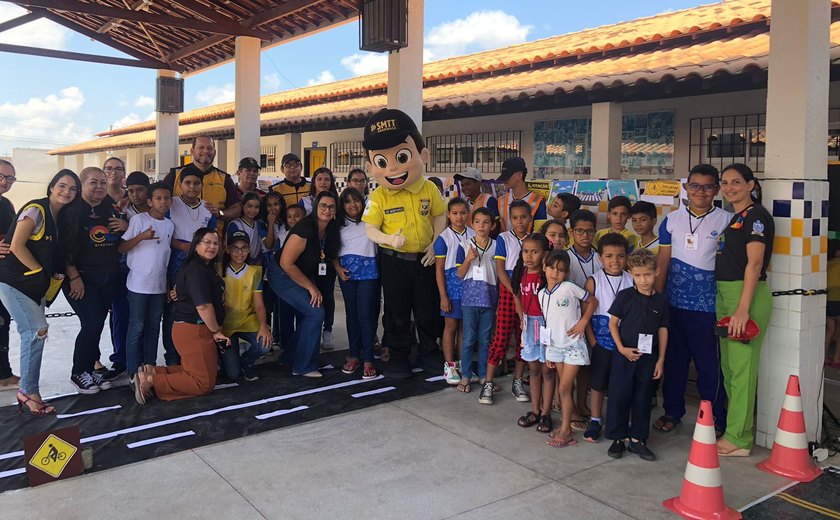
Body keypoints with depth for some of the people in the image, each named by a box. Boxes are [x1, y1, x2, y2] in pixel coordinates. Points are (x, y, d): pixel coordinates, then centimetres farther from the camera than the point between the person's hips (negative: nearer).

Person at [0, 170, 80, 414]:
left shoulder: (61, 216, 11)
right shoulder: (35, 210, -13)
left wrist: (53, 275, 0)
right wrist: (42, 272, -13)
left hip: (34, 284, 8)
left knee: (34, 333, 10)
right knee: (37, 330, -13)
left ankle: (28, 391, 19)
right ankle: (28, 391, -1)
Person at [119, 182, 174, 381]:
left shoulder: (170, 225, 9)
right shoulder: (139, 219, -8)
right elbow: (122, 248, -10)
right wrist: (141, 236, -24)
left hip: (160, 285, 5)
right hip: (138, 284, -5)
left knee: (154, 327, 11)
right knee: (137, 327, 1)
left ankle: (149, 367, 21)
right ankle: (133, 371, 9)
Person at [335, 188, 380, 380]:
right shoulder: (339, 224, 14)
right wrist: (338, 267, 3)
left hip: (368, 271, -3)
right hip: (346, 272, 4)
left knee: (366, 314, -8)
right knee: (351, 313, 7)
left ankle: (368, 359, -3)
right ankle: (354, 355, 16)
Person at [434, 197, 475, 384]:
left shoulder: (474, 235, 3)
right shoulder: (443, 238, -7)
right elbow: (439, 269, -6)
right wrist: (443, 296, -9)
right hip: (452, 286, -3)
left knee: (465, 326, 11)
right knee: (451, 326, 5)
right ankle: (449, 366, 15)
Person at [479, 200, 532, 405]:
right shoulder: (504, 238, 0)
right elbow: (500, 269, -5)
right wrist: (514, 292, -13)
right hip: (508, 290, -3)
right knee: (501, 338, -5)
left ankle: (518, 382, 20)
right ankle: (488, 383, 3)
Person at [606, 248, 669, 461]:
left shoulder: (661, 301, 2)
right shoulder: (625, 296, -5)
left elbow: (663, 330, 6)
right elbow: (613, 322, -2)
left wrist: (660, 360, 4)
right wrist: (621, 348, -11)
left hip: (648, 356, 2)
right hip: (624, 355, -2)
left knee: (642, 398, 10)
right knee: (619, 396, 2)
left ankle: (637, 439, 22)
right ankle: (618, 438, 15)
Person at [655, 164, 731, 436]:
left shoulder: (726, 220, -2)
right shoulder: (672, 220, 7)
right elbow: (662, 261, 9)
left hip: (708, 304, -3)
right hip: (673, 302, 3)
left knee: (709, 363, 3)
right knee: (673, 359, 13)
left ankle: (715, 419, 18)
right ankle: (672, 411, 28)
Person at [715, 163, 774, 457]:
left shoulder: (756, 215, -8)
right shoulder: (734, 218, 18)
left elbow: (754, 263, -17)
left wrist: (743, 308, -22)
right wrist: (728, 305, 13)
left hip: (746, 295, -9)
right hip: (724, 295, 9)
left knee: (741, 367, -6)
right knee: (729, 366, 13)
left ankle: (738, 439, 0)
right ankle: (737, 428, 23)